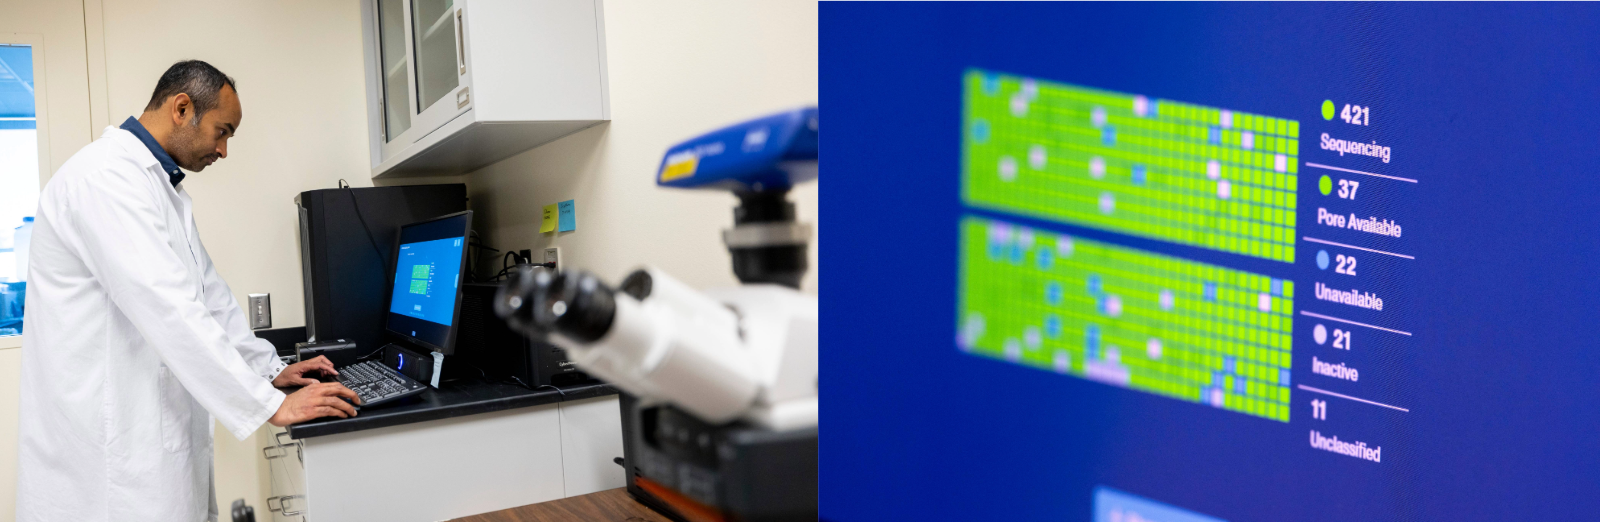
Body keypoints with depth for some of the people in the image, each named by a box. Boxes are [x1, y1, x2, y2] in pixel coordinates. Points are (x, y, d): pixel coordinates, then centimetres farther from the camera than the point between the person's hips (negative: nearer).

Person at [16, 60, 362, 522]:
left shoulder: (163, 187, 17)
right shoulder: (107, 176, -17)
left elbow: (207, 294, 22)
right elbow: (168, 310, -24)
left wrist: (271, 370, 15)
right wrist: (272, 405, -23)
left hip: (153, 430, 10)